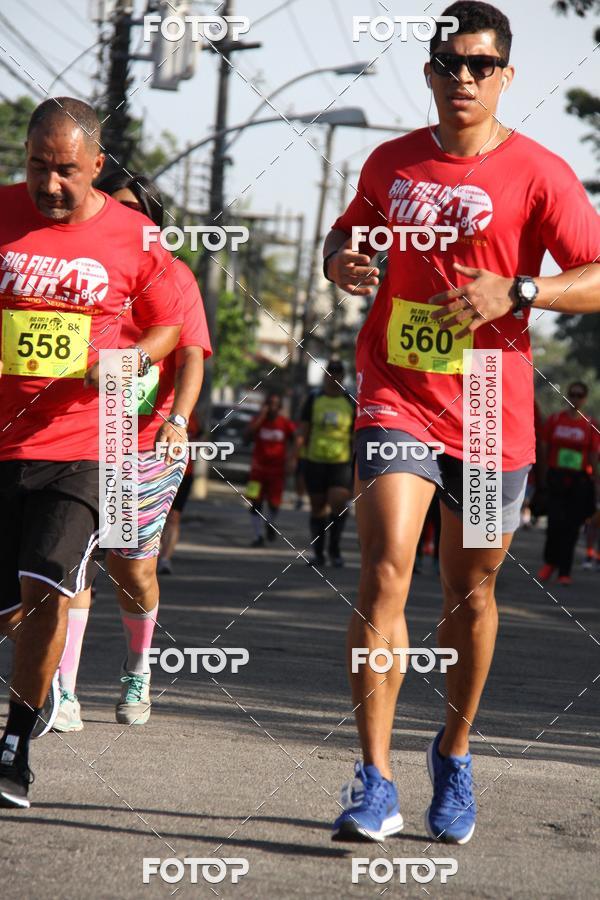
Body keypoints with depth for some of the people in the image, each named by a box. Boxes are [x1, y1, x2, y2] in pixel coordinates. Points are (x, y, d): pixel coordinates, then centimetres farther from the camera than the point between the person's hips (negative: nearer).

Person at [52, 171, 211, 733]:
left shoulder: (172, 276, 2)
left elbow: (191, 356, -8)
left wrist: (177, 419, -26)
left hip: (150, 444, -1)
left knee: (133, 569, 5)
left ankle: (137, 671, 34)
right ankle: (63, 693, -18)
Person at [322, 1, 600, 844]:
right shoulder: (392, 162, 6)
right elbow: (348, 232, 24)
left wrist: (515, 291, -23)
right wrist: (341, 261, 0)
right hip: (397, 400, 1)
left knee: (470, 590, 12)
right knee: (385, 574, -16)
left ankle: (455, 753, 35)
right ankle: (375, 784, -17)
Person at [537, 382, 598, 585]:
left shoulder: (590, 426, 3)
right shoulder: (554, 420, 5)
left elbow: (593, 458, 5)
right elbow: (545, 450, 8)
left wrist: (593, 483, 2)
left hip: (579, 481, 0)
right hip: (556, 477, 0)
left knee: (572, 526, 0)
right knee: (556, 520, -14)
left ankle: (565, 572, 9)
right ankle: (549, 562, 9)